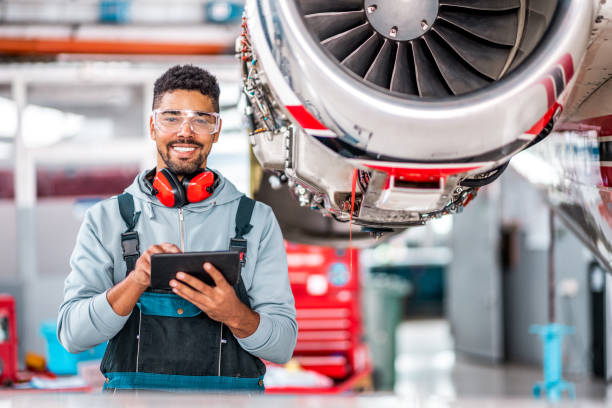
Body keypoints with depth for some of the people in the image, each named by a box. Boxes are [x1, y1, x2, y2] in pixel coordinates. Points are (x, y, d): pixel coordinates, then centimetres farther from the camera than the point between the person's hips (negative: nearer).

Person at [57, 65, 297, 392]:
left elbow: (283, 346, 4)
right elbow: (71, 335, 2)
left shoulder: (257, 220, 9)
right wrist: (136, 282, -14)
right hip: (133, 389, 0)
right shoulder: (106, 219, 10)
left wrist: (234, 315, -15)